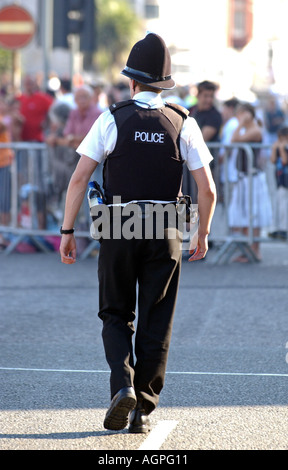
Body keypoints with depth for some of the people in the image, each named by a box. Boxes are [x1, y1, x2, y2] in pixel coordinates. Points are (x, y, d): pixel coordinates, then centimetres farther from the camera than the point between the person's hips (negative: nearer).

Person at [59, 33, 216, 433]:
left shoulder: (112, 119, -2)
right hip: (165, 234, 1)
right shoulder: (184, 124, 2)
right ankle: (142, 410, 8)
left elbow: (79, 178, -6)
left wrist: (68, 231, 0)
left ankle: (123, 386, -9)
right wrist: (203, 235, 15)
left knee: (116, 315, 14)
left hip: (118, 230, -1)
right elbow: (207, 190, 0)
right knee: (156, 324, 9)